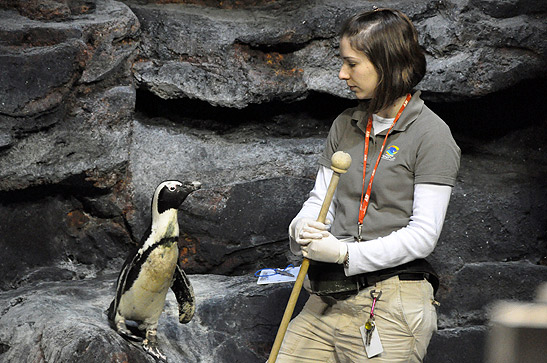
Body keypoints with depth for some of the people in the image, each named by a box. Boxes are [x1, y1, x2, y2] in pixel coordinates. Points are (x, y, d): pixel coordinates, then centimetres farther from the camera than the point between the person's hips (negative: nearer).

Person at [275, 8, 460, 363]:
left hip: (391, 305, -6)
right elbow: (320, 199, 15)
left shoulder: (432, 135, -6)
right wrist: (303, 230, -8)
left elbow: (423, 234, -12)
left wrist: (345, 254, -18)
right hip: (326, 303, 6)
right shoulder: (345, 126, 14)